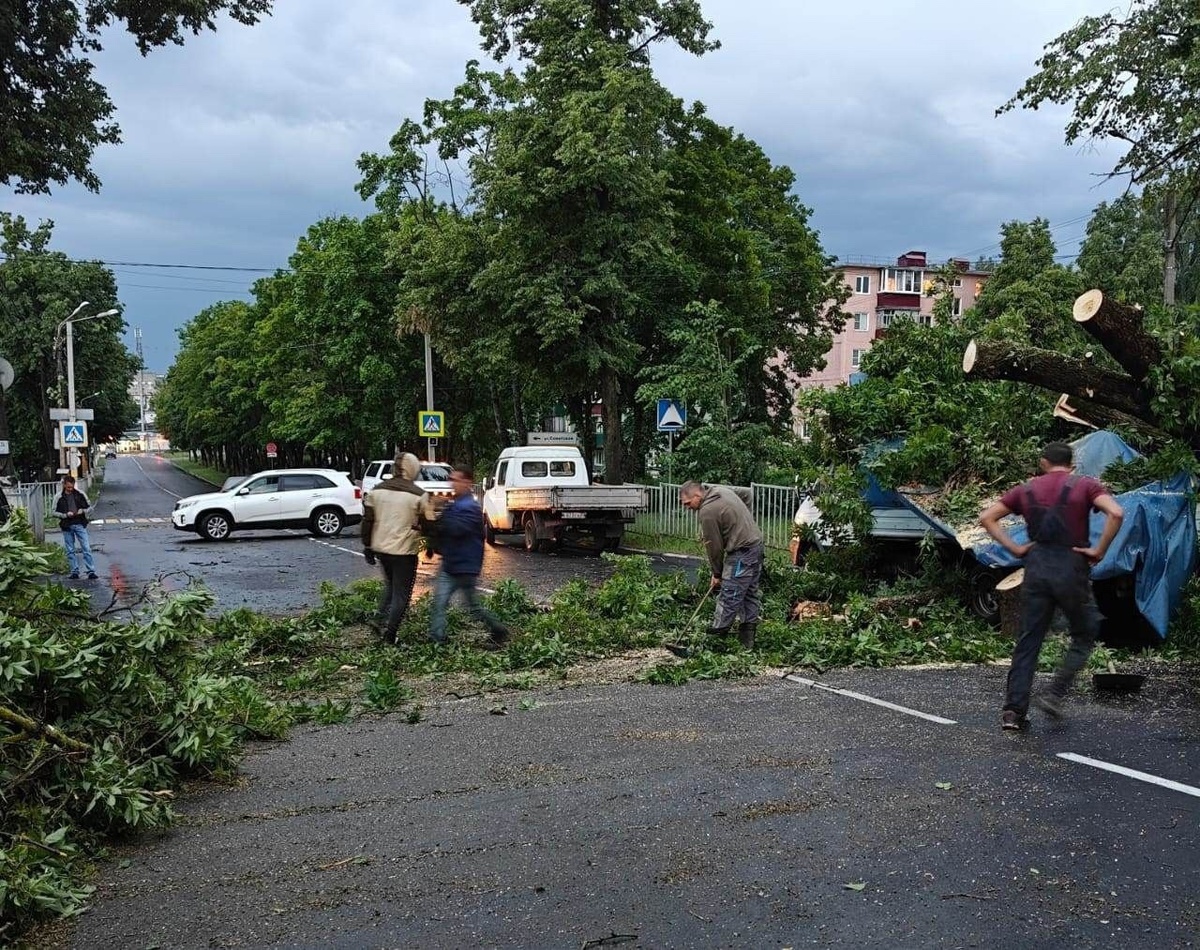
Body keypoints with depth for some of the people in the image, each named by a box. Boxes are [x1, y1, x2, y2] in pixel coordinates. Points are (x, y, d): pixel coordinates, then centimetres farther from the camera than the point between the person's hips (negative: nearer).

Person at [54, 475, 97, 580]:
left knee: (86, 548, -5)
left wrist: (82, 511, -11)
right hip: (67, 527, 0)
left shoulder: (80, 494, 2)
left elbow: (89, 507, 10)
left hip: (80, 525, 0)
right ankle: (74, 571, 14)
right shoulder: (59, 497, 0)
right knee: (70, 551, 6)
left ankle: (91, 571, -4)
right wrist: (65, 515, -14)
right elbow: (55, 512, 2)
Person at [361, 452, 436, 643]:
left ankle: (380, 620, 18)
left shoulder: (376, 490, 3)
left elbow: (367, 520, 6)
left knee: (390, 586, 26)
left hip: (380, 548, 5)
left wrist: (368, 547, 13)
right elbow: (429, 524, -7)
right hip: (404, 551, -5)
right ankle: (390, 632, 5)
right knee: (401, 593, 6)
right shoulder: (419, 495, -12)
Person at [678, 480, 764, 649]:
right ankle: (748, 637, 19)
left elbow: (713, 546, -12)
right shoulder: (721, 489, 9)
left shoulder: (707, 511, -19)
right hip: (756, 542, 11)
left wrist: (717, 573, 1)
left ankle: (717, 635, 1)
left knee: (728, 596, -4)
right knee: (750, 593, 13)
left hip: (741, 553, -11)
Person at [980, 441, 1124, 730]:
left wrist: (1015, 548, 6)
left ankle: (1013, 710, 3)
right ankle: (1053, 695, 5)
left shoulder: (1026, 490, 11)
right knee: (1084, 636, 15)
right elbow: (1116, 513, -15)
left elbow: (987, 518, 8)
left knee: (1028, 641, 7)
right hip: (1072, 569, -3)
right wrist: (1099, 551, -8)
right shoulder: (1085, 485, 2)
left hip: (1036, 568, 3)